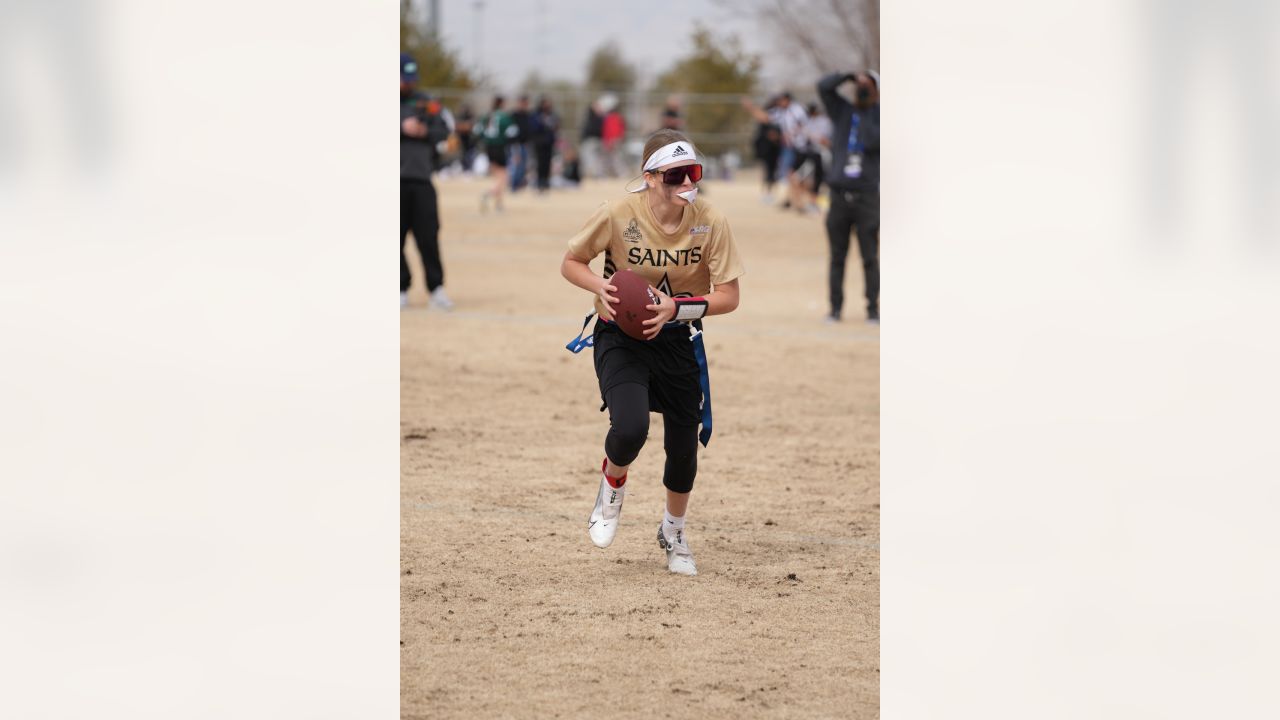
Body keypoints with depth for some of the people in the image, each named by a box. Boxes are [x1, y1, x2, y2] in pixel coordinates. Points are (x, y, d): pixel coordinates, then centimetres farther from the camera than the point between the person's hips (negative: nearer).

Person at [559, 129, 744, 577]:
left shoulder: (711, 223, -17)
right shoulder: (618, 215, -20)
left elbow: (728, 296, -13)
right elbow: (571, 263, -4)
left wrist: (677, 308, -29)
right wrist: (601, 288, -24)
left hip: (678, 340, 3)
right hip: (621, 338, -2)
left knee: (684, 445, 11)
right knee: (630, 428, -27)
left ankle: (674, 531, 41)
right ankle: (613, 482, 10)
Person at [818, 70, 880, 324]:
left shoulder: (877, 115, 4)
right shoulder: (842, 111, 12)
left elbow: (872, 141, -13)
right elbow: (824, 86, 0)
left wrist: (864, 112, -7)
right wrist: (851, 76, -5)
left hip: (867, 196, -2)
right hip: (840, 195, 3)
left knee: (870, 258, -2)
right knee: (837, 257, 4)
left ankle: (872, 309, 3)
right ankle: (835, 308, 8)